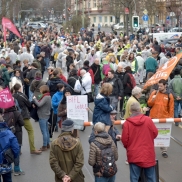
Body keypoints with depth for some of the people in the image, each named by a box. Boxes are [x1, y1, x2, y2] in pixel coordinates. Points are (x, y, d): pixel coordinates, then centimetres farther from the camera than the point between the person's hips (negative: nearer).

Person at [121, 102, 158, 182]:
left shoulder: (127, 123, -11)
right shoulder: (148, 120, -7)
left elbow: (124, 139, -6)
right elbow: (155, 133, 4)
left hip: (134, 155, -1)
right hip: (148, 154, 1)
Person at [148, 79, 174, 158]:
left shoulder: (169, 95, -2)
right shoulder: (154, 93, 1)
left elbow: (171, 108, 0)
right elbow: (149, 104, 3)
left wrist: (171, 118, -4)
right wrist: (153, 99, -16)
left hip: (164, 118, -1)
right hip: (154, 117, 1)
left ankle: (164, 151, 14)